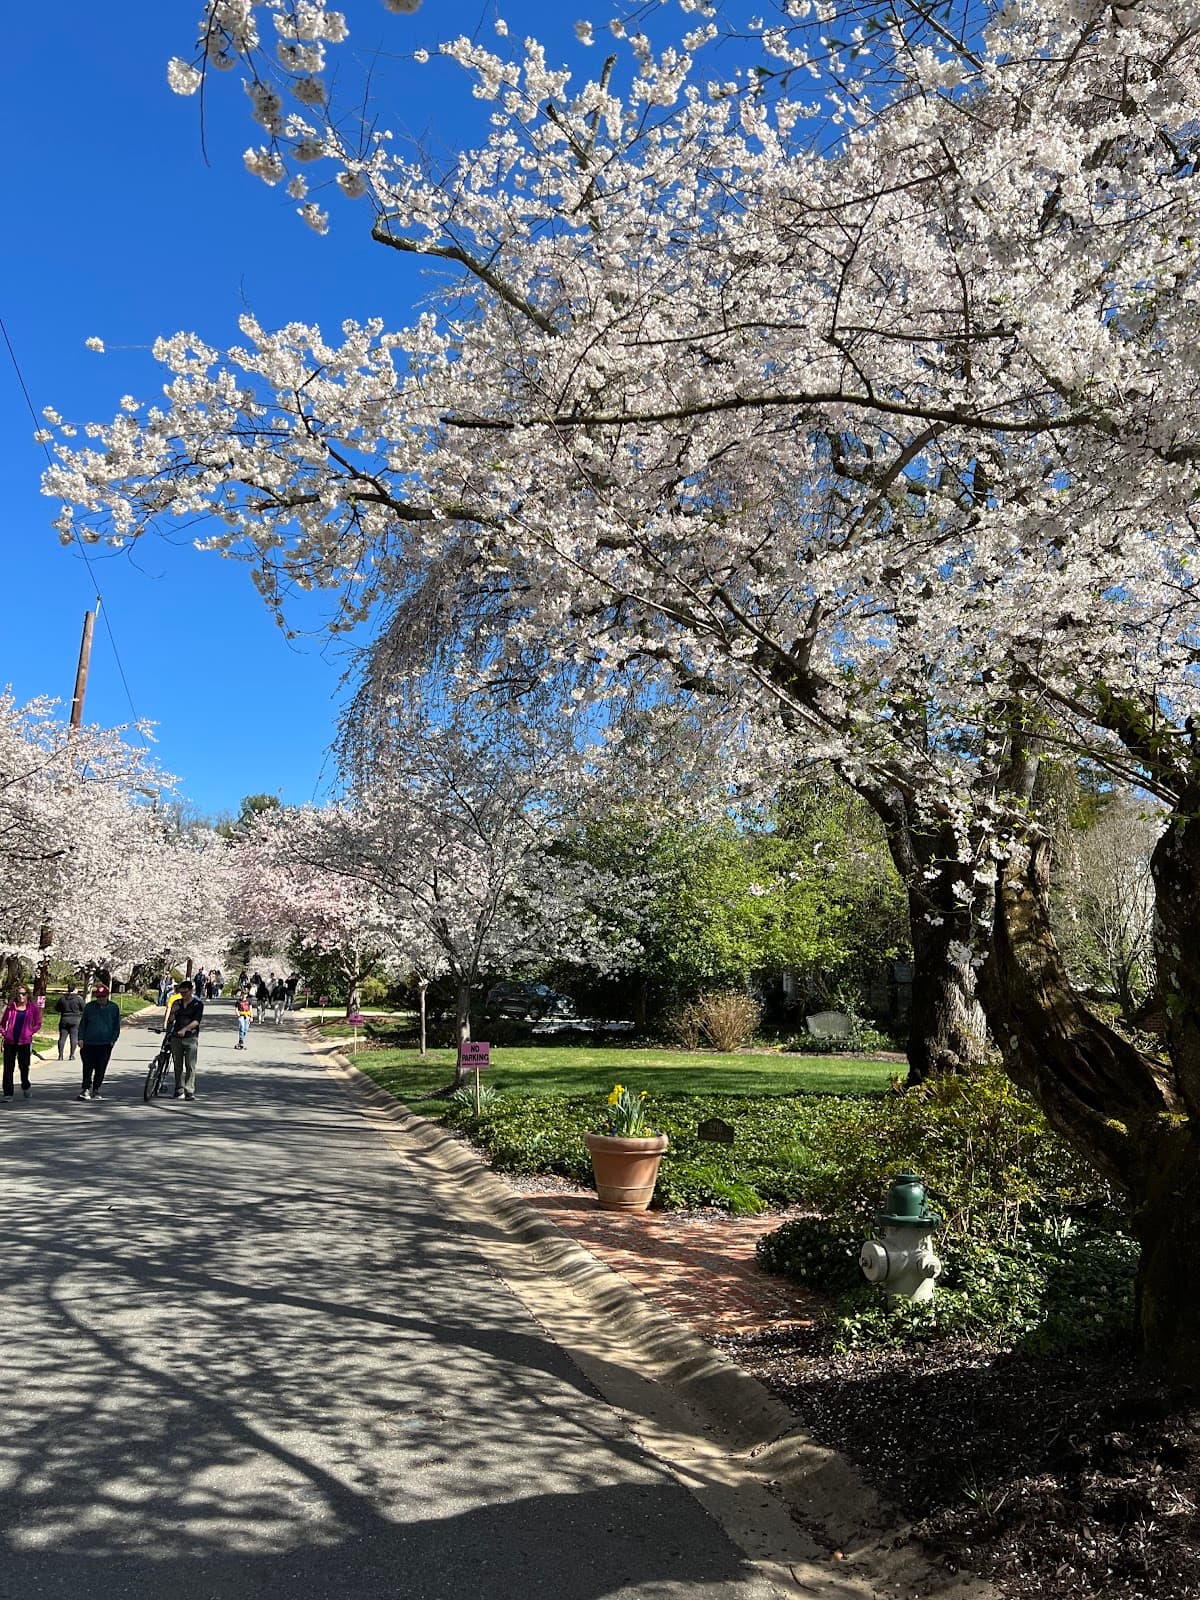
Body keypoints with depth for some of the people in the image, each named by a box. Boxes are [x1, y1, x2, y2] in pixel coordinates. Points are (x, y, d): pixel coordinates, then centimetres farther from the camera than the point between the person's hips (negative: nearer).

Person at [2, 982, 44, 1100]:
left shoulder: (33, 1007, 0)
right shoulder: (10, 1007, 5)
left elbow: (38, 1024, 6)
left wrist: (30, 1032, -7)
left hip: (24, 1042, -2)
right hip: (10, 1041, 2)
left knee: (24, 1066, 5)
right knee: (8, 1068, 1)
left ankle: (25, 1087, 32)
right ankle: (8, 1094, 8)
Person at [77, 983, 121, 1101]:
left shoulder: (114, 1007, 4)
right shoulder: (89, 1007, 5)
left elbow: (117, 1026, 9)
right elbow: (82, 1024, 11)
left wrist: (113, 1040, -1)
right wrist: (81, 1038, 0)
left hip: (105, 1044, 0)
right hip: (89, 1043, 0)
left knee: (101, 1069, 4)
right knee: (87, 1068, -4)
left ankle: (96, 1090, 16)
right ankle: (86, 1089, 2)